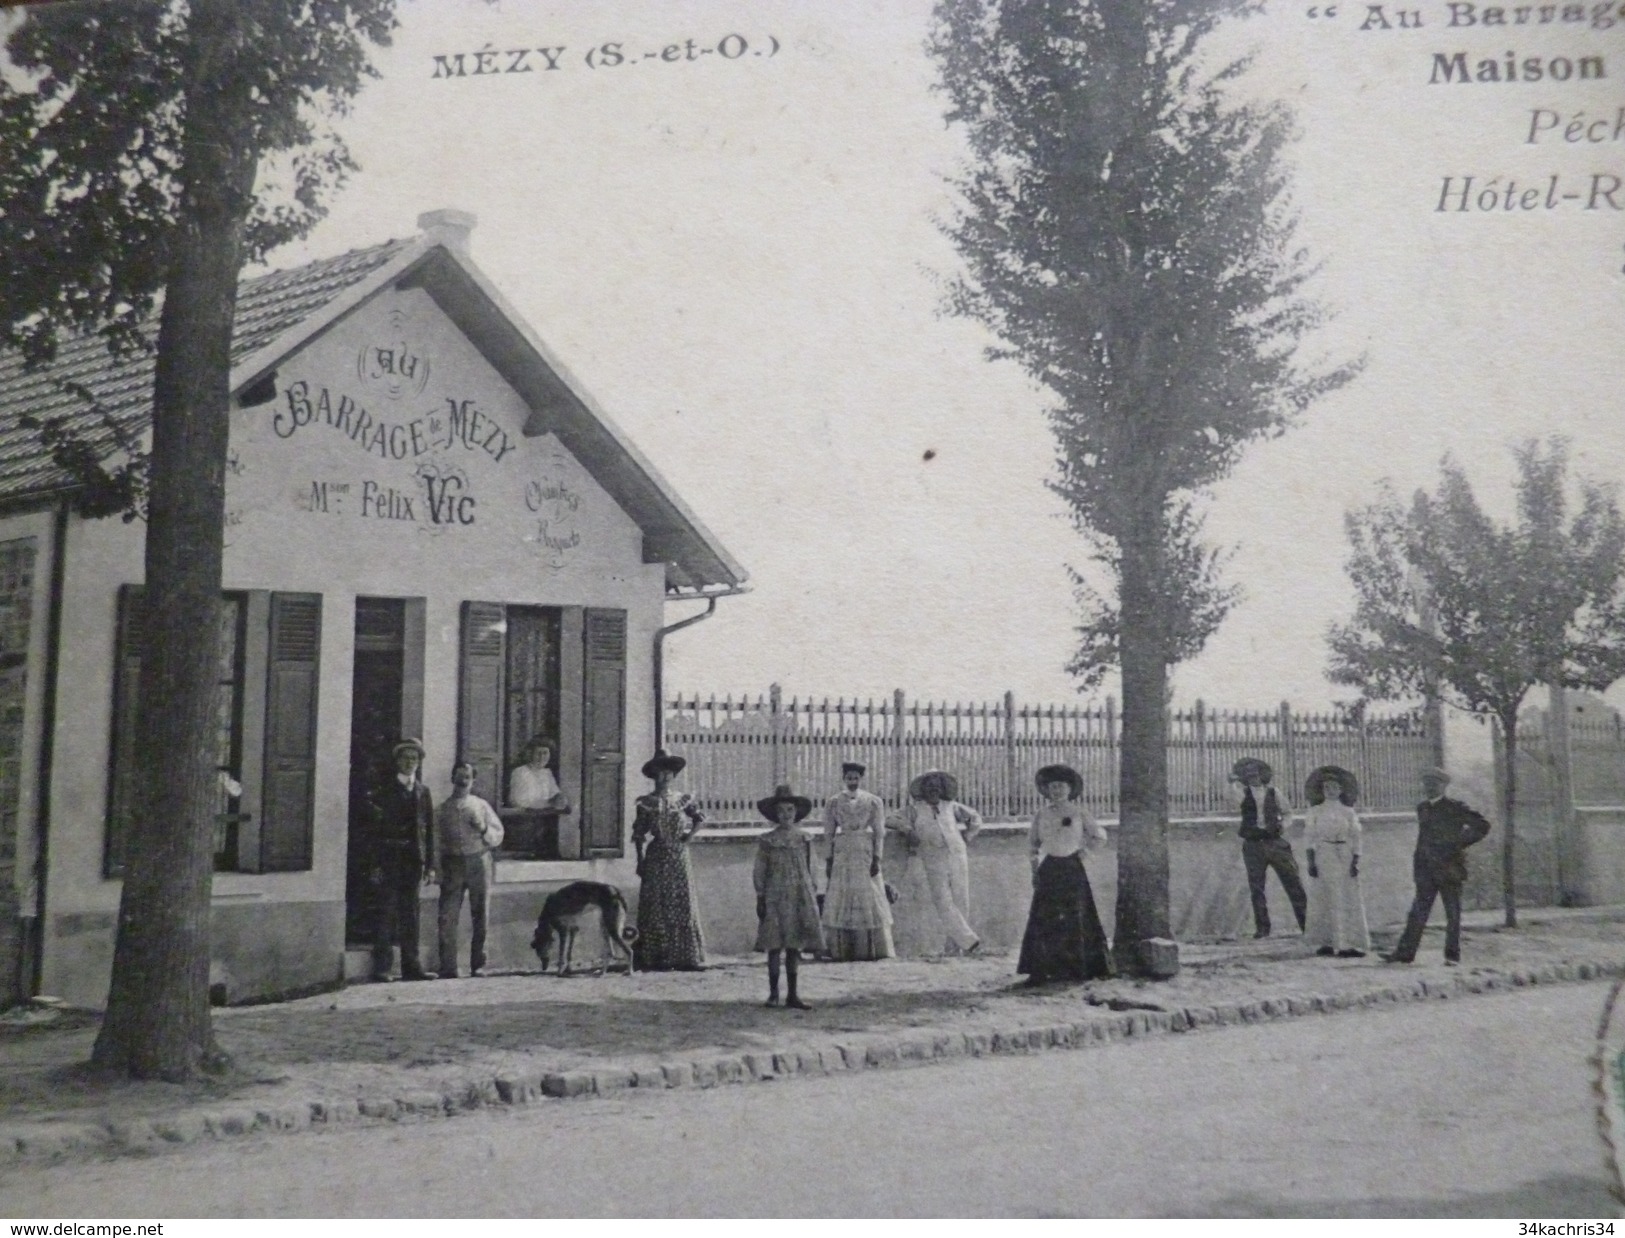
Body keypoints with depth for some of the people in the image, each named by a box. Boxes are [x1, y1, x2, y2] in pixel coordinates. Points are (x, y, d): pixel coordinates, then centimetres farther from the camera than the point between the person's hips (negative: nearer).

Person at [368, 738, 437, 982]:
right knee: (387, 912, -5)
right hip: (390, 859, -4)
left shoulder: (423, 792, 14)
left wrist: (430, 865, 6)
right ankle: (382, 966, -2)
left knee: (410, 914, 7)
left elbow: (429, 830, 13)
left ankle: (411, 966, 11)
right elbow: (375, 828, -4)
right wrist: (376, 864, -12)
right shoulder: (384, 790, 1)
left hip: (413, 860, 4)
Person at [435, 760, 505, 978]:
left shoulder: (481, 806, 8)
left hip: (478, 861, 1)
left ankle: (478, 965, 15)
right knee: (447, 917, -7)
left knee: (479, 916, 5)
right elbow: (436, 841, 4)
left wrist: (484, 828, -10)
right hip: (452, 863, -1)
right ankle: (448, 968, -3)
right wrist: (437, 869, -6)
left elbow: (498, 837, 9)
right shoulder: (442, 809, 6)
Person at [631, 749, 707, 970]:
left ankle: (684, 958, 5)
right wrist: (641, 860, -2)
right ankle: (655, 958, 0)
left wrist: (690, 835, 2)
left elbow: (700, 817, 16)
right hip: (656, 859, -2)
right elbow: (639, 835, 2)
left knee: (682, 905, 1)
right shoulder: (647, 803, 1)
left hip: (679, 859, 2)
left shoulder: (682, 799, 7)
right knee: (655, 908, -2)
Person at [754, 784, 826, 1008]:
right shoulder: (767, 841, -1)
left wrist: (811, 898, 11)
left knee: (794, 945, 5)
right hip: (775, 898, -2)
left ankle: (792, 994, 10)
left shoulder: (804, 840, 7)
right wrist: (760, 899, -5)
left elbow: (808, 871, 12)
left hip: (800, 897, 3)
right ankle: (773, 993, 8)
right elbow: (759, 872, 0)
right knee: (774, 945, -1)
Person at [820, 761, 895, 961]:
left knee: (868, 900, -2)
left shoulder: (873, 801, 5)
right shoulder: (833, 804, 9)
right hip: (842, 856, 1)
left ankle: (871, 950, 1)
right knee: (841, 901, -3)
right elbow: (828, 834, 8)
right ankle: (841, 950, -1)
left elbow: (879, 832, 1)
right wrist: (828, 860, 0)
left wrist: (876, 859, -8)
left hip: (866, 854, -1)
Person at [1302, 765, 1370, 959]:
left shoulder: (1349, 813, 7)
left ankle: (1351, 944, -4)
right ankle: (1323, 942, 9)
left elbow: (1355, 839, 5)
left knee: (1349, 901, -4)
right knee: (1323, 900, 1)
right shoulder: (1315, 812, 4)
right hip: (1323, 857, -1)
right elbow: (1308, 838, 1)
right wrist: (1310, 862, -8)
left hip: (1345, 857, 1)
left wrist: (1355, 862, -5)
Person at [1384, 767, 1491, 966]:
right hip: (1427, 870, 5)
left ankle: (1452, 955, 9)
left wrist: (1460, 843, -9)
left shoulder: (1455, 808, -5)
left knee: (1453, 914, 3)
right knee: (1418, 912, 0)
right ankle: (1405, 952, -3)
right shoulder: (1422, 808, 13)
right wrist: (1417, 863, 13)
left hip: (1450, 869, -5)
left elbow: (1482, 826, -4)